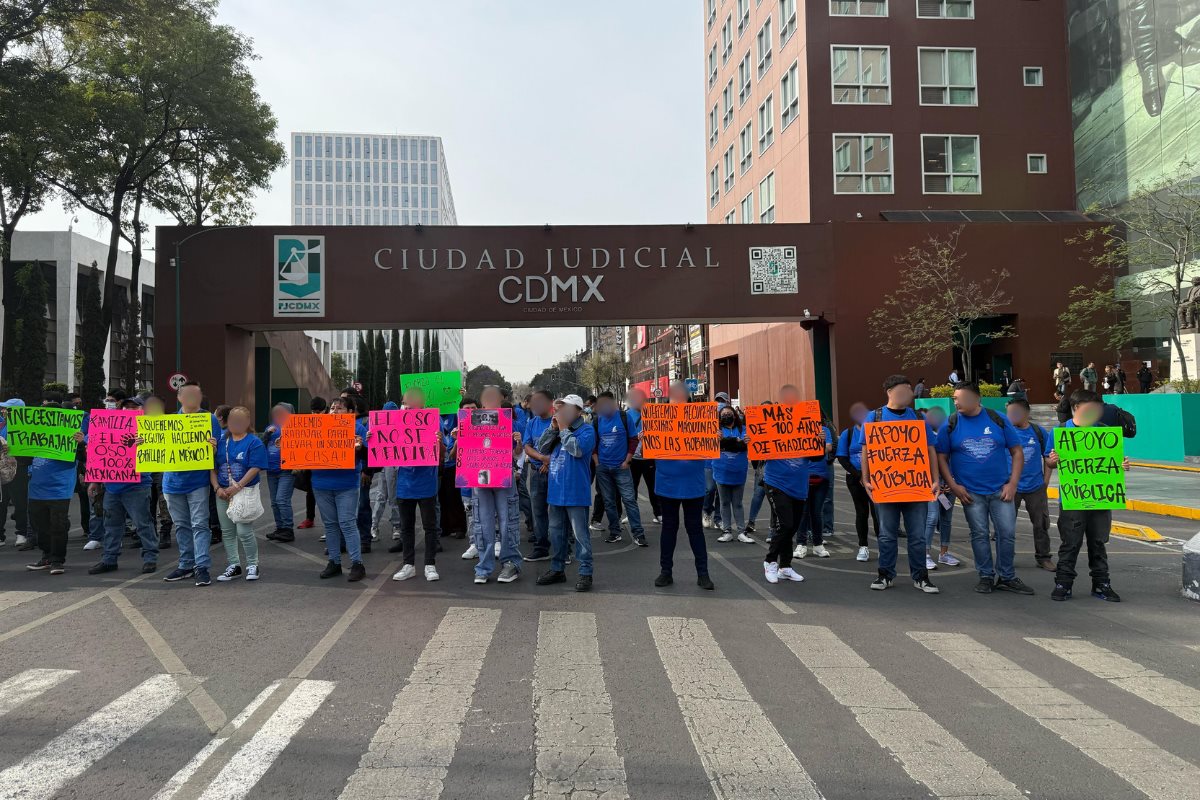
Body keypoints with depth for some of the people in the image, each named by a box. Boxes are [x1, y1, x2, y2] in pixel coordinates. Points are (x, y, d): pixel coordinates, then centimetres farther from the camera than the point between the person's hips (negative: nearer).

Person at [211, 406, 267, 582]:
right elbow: (213, 468, 9)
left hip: (245, 492, -5)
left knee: (244, 531, -7)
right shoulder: (221, 442, 10)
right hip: (223, 493, 5)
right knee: (227, 531, 11)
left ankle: (252, 565, 8)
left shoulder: (254, 443, -6)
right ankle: (233, 566, 22)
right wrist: (217, 488, -5)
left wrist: (237, 487, -19)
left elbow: (255, 469, -13)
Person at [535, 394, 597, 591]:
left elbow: (577, 449, -23)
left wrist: (563, 428, -12)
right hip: (555, 491, 7)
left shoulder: (586, 429, -6)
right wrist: (553, 427, -4)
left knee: (580, 534, -2)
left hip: (575, 492, -7)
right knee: (556, 532, 15)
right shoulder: (557, 428, 13)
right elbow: (542, 449, 5)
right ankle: (557, 569, 27)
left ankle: (585, 573, 5)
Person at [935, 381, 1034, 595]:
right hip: (970, 492, -1)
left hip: (1001, 490, 1)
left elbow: (1017, 452, 4)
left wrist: (1012, 484, -4)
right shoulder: (950, 425, -1)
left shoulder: (998, 420, 0)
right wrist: (954, 486, -8)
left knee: (1007, 533, 3)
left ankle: (1007, 577, 18)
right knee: (979, 535, 6)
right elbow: (941, 457, 2)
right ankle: (986, 576, 19)